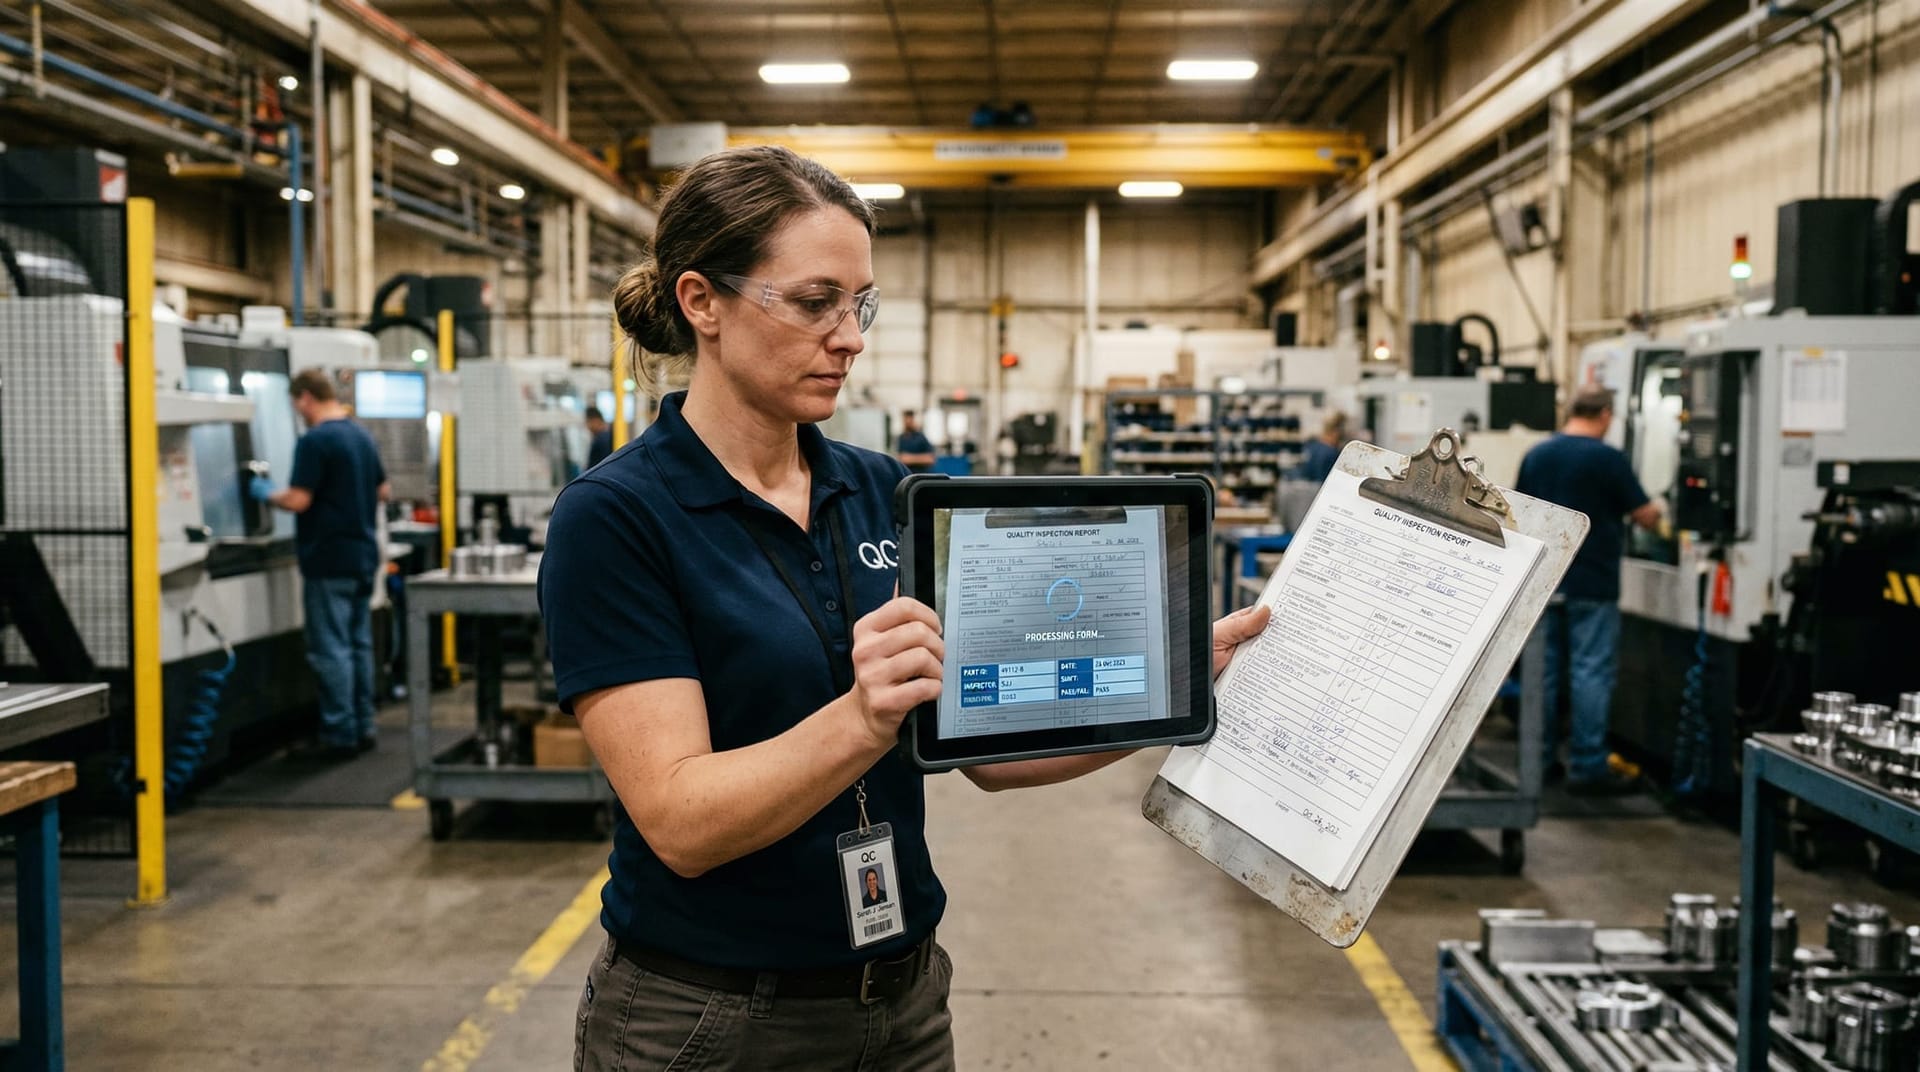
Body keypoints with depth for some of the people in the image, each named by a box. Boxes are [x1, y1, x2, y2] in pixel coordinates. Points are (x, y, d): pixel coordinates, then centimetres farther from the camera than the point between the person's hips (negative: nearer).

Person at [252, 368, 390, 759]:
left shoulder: (315, 441, -15)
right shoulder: (362, 437, 11)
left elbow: (298, 500, -18)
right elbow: (383, 491, 18)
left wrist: (266, 493, 0)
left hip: (329, 561, -8)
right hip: (363, 555, 8)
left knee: (331, 649, -3)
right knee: (359, 643, 12)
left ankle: (340, 735, -1)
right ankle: (362, 729, 17)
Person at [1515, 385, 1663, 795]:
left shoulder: (1535, 456, 8)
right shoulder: (1609, 458, -10)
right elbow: (1646, 517, -6)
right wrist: (1654, 513, 16)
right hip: (1591, 585, -6)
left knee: (1544, 669, 11)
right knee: (1591, 672, -3)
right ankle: (1587, 766, -3)